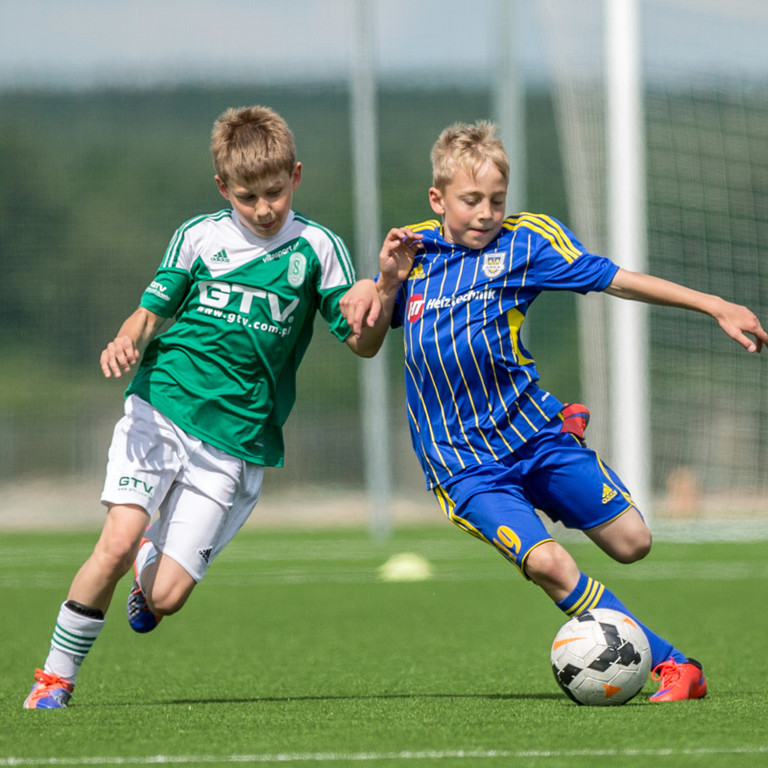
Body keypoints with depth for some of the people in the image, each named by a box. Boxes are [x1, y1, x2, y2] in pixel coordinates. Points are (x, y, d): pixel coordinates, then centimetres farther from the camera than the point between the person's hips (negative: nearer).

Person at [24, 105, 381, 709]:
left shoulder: (316, 248, 1)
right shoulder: (199, 237, 4)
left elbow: (360, 342, 1)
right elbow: (151, 311, 12)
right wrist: (127, 342, -12)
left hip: (237, 443, 0)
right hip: (162, 411, 0)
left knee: (166, 598, -6)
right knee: (117, 545, -20)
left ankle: (151, 562, 32)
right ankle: (56, 677, -2)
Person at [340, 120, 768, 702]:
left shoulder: (524, 242, -4)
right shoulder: (414, 248, 4)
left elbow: (614, 279, -7)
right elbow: (368, 337, 10)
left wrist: (716, 306, -13)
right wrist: (386, 283, -12)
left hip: (532, 431, 1)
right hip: (464, 461, -1)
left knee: (632, 542, 1)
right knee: (545, 562, -21)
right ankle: (672, 667, -15)